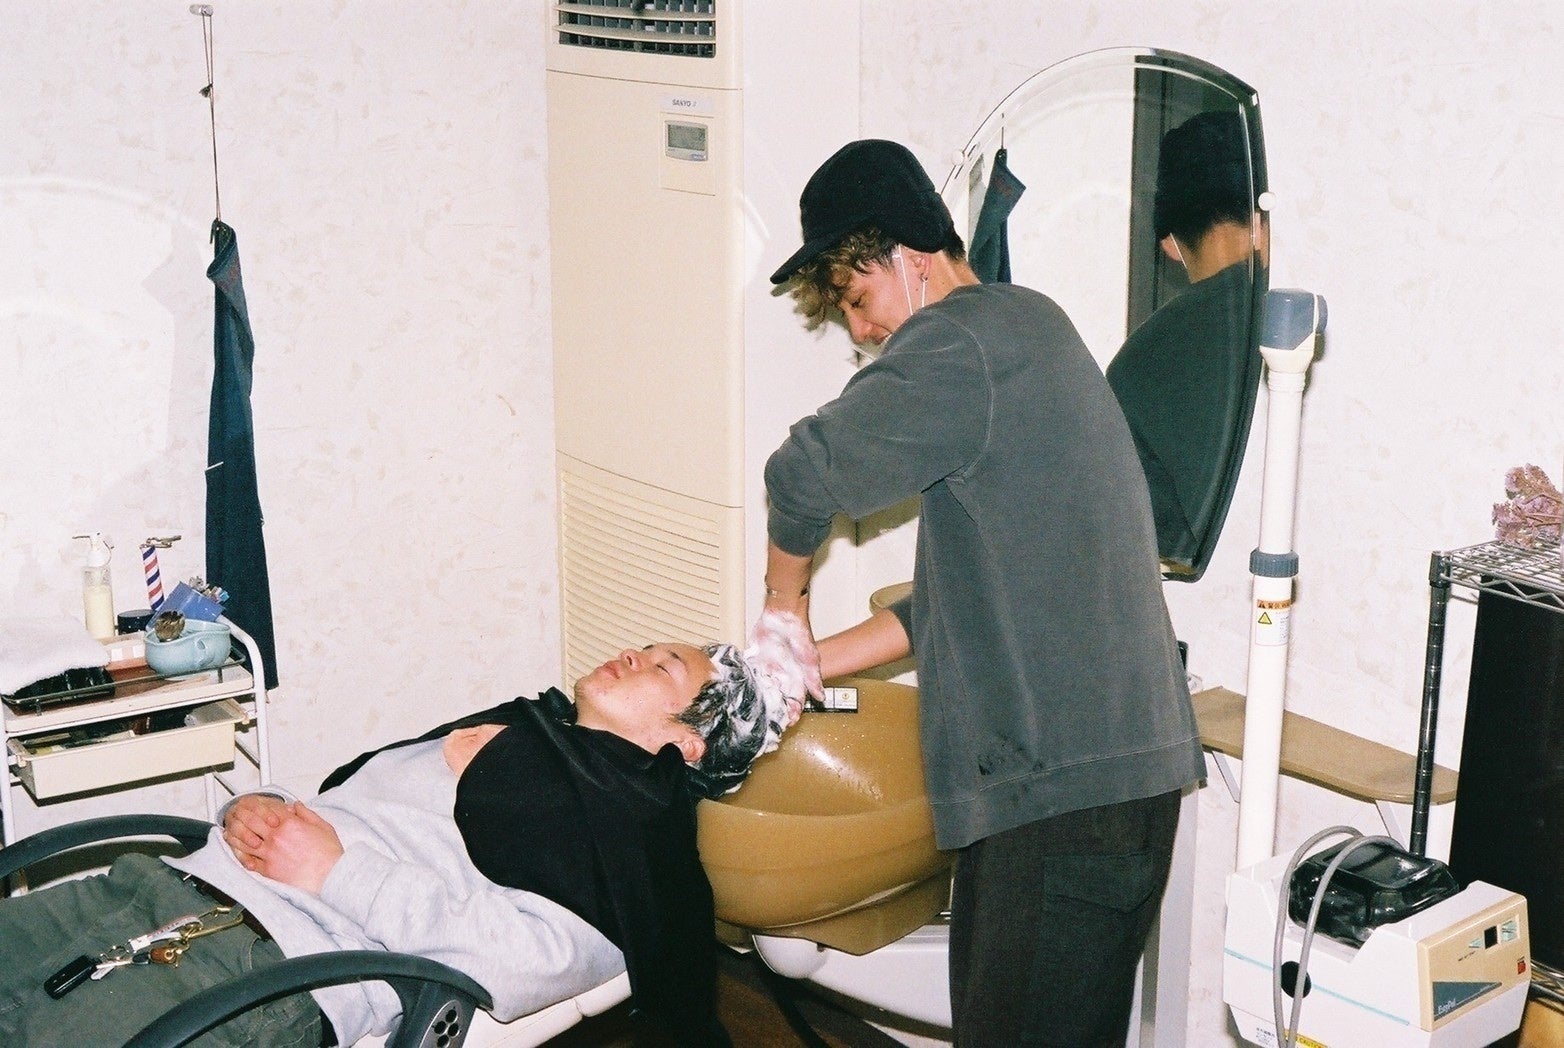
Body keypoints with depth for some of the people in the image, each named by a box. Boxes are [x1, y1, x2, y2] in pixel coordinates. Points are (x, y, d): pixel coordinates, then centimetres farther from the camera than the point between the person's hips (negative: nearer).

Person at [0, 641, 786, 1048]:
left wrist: (340, 873, -12)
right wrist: (259, 809, 7)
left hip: (269, 962, -9)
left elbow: (535, 953, -14)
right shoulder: (516, 728, 30)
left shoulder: (631, 818, 5)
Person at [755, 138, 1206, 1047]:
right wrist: (817, 662, 18)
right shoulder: (1021, 329, 21)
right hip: (1067, 766, 10)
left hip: (1071, 778, -10)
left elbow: (807, 474, -16)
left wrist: (784, 606, 4)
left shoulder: (961, 339, -11)